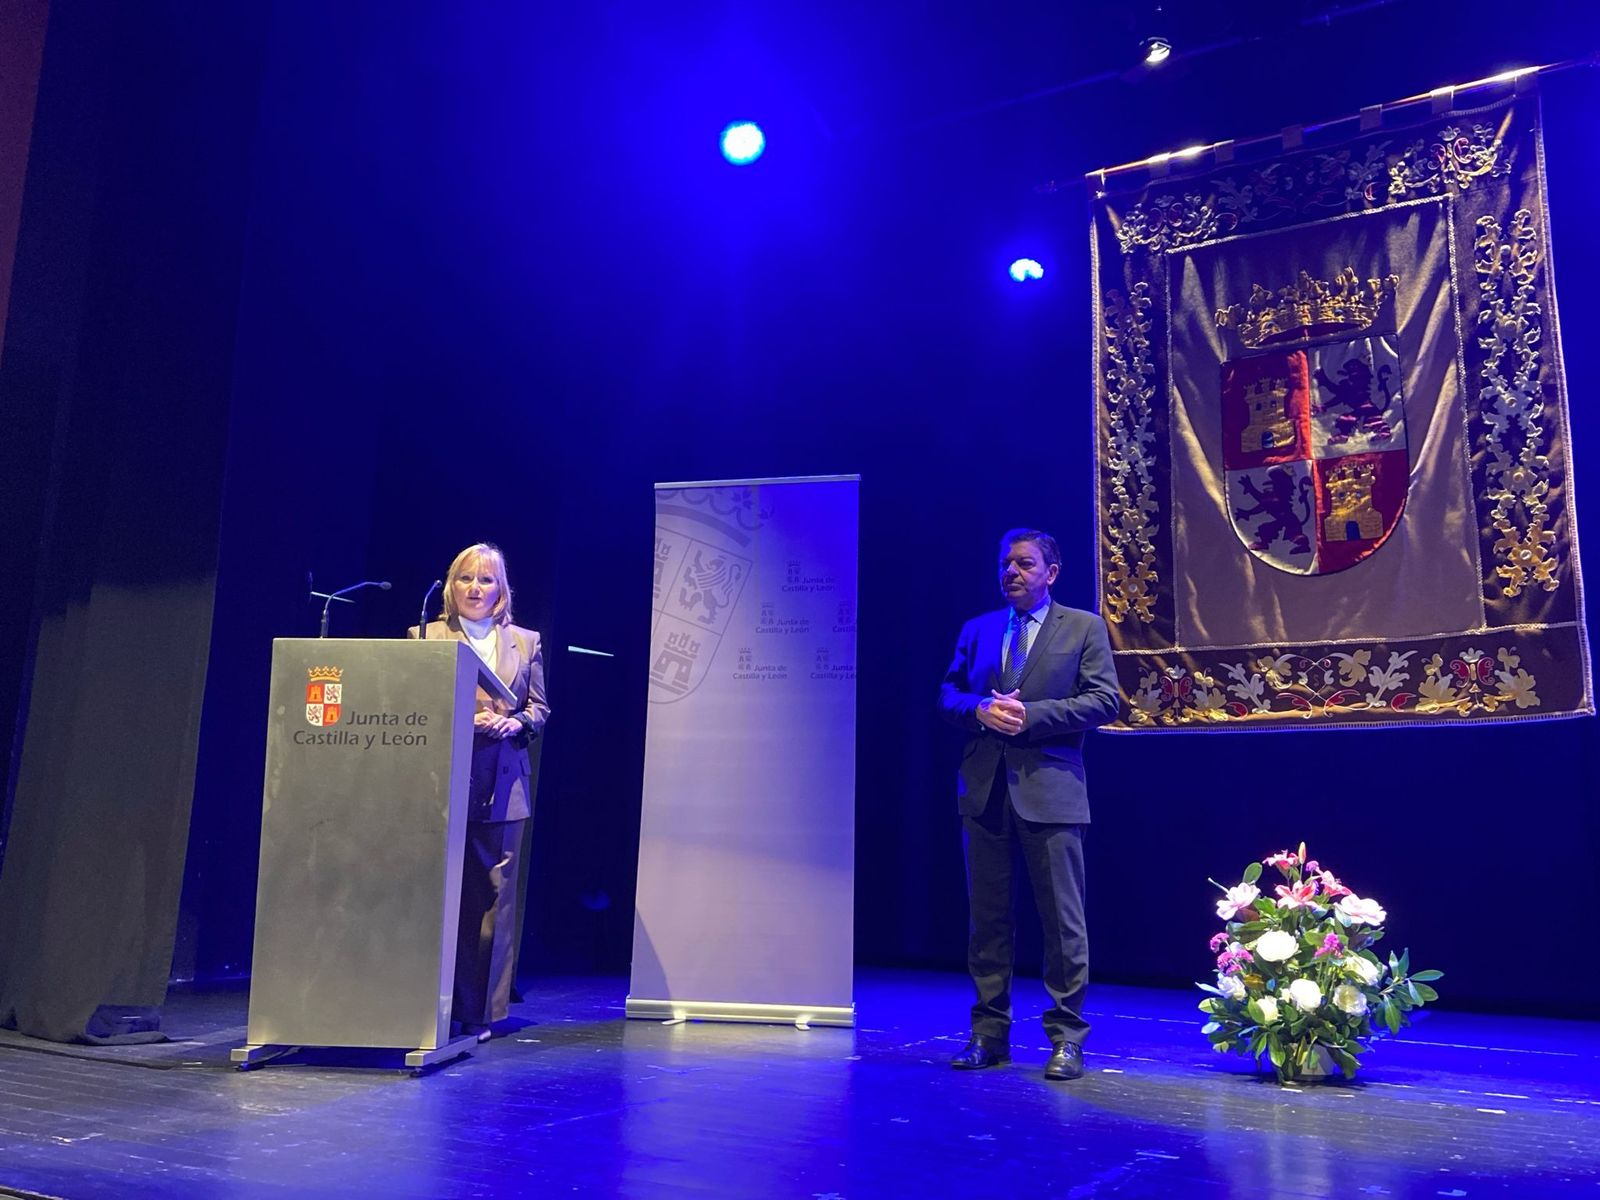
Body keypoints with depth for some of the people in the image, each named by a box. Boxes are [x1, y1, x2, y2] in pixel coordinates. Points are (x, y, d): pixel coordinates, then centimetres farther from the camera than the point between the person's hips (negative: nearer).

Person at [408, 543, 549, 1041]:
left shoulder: (525, 642, 14)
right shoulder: (424, 636, 9)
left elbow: (540, 709, 13)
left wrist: (516, 723, -9)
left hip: (500, 788, 2)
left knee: (493, 893, 0)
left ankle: (481, 1012, 8)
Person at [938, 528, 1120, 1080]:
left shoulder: (1084, 628, 4)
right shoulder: (977, 630, 15)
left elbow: (1104, 699, -4)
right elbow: (948, 694, 14)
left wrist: (1031, 715, -14)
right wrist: (980, 710, -8)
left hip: (1049, 789, -4)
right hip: (984, 790, 4)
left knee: (1062, 920, 1)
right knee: (987, 917, 9)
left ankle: (1066, 1038, 12)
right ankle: (989, 1032, 19)